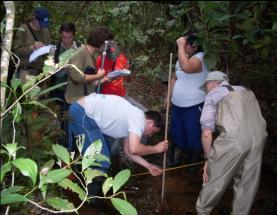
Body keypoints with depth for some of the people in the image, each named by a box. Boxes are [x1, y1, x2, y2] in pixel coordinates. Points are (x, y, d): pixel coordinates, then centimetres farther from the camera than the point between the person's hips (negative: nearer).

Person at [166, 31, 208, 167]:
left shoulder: (199, 58, -20)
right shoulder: (182, 58, 7)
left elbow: (186, 67, -42)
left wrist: (180, 46, -33)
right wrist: (169, 96, 15)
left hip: (194, 107, -8)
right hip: (177, 105, 8)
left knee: (194, 136, 5)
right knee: (177, 133, 21)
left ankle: (194, 161, 25)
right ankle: (175, 158, 39)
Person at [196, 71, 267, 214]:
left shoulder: (212, 95, 11)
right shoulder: (244, 91, 29)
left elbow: (207, 133, 2)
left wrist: (208, 159, 12)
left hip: (233, 139, -5)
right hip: (259, 137, 5)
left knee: (215, 179, 16)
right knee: (247, 184, 21)